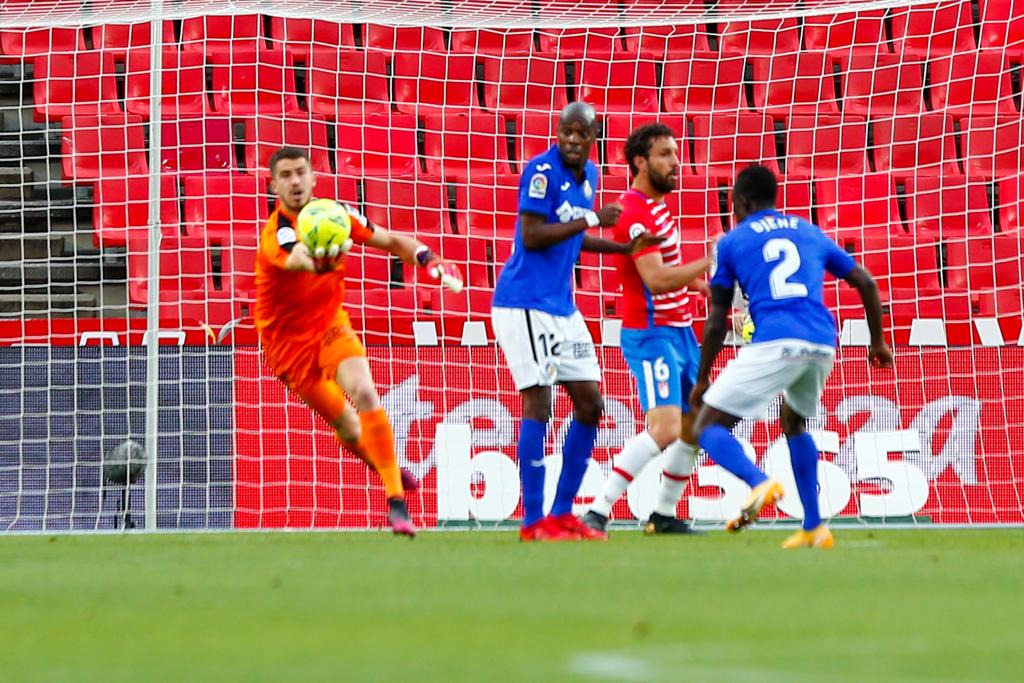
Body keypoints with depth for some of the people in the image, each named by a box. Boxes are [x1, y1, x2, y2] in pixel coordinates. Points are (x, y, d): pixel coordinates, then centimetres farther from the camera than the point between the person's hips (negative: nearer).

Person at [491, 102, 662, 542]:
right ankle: (533, 522, -7)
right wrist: (590, 220, -20)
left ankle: (562, 513, 16)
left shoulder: (588, 175, 11)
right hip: (525, 303, -9)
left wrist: (624, 249, 15)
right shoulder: (543, 171, -14)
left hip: (561, 307, 9)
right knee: (538, 406, -10)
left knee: (590, 403, 9)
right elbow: (531, 236, -21)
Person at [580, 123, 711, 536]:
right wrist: (710, 262, -27)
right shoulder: (635, 213, -18)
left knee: (697, 425, 12)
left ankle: (664, 515, 22)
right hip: (651, 335, -10)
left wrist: (701, 284, 16)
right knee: (665, 428, -21)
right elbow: (656, 280, -27)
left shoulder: (658, 205, 14)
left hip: (679, 329, 10)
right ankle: (598, 511, -19)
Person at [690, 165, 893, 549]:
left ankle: (759, 482, -29)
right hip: (822, 342, 5)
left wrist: (701, 381, 20)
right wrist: (878, 342, 35)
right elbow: (866, 283, 25)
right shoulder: (810, 233, 24)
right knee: (793, 422, 32)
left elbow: (716, 324, 11)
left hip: (774, 344, -5)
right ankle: (814, 529, 24)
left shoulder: (732, 242, 14)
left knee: (708, 426, 2)